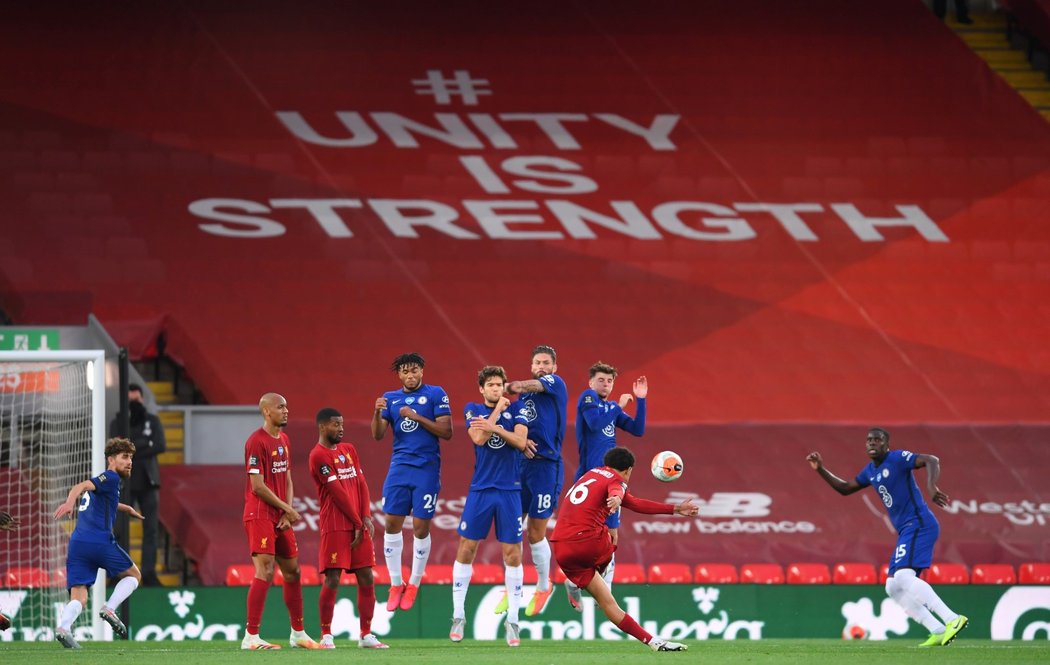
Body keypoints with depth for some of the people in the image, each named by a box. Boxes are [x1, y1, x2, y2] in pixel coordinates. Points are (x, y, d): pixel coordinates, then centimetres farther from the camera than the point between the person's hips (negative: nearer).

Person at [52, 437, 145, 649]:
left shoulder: (104, 483, 29)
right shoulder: (110, 477, 2)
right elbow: (81, 486, -17)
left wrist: (126, 508, 69)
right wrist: (70, 502, -37)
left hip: (77, 544, 7)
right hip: (100, 542, -7)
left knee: (79, 599, -2)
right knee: (133, 575, 15)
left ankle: (63, 626, -31)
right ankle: (110, 609, -8)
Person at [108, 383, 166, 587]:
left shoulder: (153, 421, 7)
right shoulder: (117, 424, 5)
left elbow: (161, 446, -6)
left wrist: (132, 450, -12)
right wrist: (145, 444, -13)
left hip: (148, 482, 1)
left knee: (150, 529, -2)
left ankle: (149, 573, -1)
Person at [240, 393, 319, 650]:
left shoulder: (283, 440, 15)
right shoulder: (256, 441, -13)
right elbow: (257, 486, -16)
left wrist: (287, 514, 3)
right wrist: (287, 508, -9)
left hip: (281, 519, 9)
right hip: (260, 515, -9)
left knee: (292, 572, 14)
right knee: (265, 572, -16)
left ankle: (298, 634, 25)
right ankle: (251, 637, -14)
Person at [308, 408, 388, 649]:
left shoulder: (349, 450, 17)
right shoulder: (319, 455, -8)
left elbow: (361, 483, 12)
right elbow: (337, 492, -11)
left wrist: (366, 517, -1)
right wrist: (357, 522, -10)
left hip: (359, 524, 7)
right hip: (335, 527, -7)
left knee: (367, 579, 4)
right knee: (332, 580, -8)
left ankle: (366, 635, 9)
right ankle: (326, 636, -1)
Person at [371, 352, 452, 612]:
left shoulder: (436, 394, -1)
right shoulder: (391, 398, 10)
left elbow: (446, 432, -7)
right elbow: (378, 435, 4)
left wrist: (417, 417, -17)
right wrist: (377, 412, -14)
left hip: (426, 469, -3)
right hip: (399, 467, 3)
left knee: (421, 527, -2)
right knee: (392, 523, 0)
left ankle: (414, 585, 12)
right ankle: (396, 584, 11)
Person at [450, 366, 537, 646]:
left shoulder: (516, 409, 6)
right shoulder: (473, 410, 5)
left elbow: (521, 441, -8)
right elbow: (479, 438, -13)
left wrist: (494, 427, -19)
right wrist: (498, 409, -9)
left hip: (510, 489, 0)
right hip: (481, 488, 0)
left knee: (513, 553, -1)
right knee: (466, 548, 0)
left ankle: (512, 620, 5)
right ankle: (458, 615, 10)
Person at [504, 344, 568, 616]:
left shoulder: (556, 383, -2)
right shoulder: (524, 394, 16)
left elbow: (528, 386, -19)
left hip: (545, 464, -6)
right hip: (520, 462, 6)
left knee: (535, 533, -2)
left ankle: (543, 586, 17)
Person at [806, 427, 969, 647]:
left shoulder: (897, 459, -8)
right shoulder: (870, 471, 18)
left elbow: (932, 460, -22)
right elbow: (845, 488, 32)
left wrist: (931, 487, -39)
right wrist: (821, 470, 21)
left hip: (919, 524, -10)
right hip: (906, 531, 10)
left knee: (903, 577, -26)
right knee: (894, 587, 7)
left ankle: (953, 619, -33)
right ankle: (938, 632, 1)